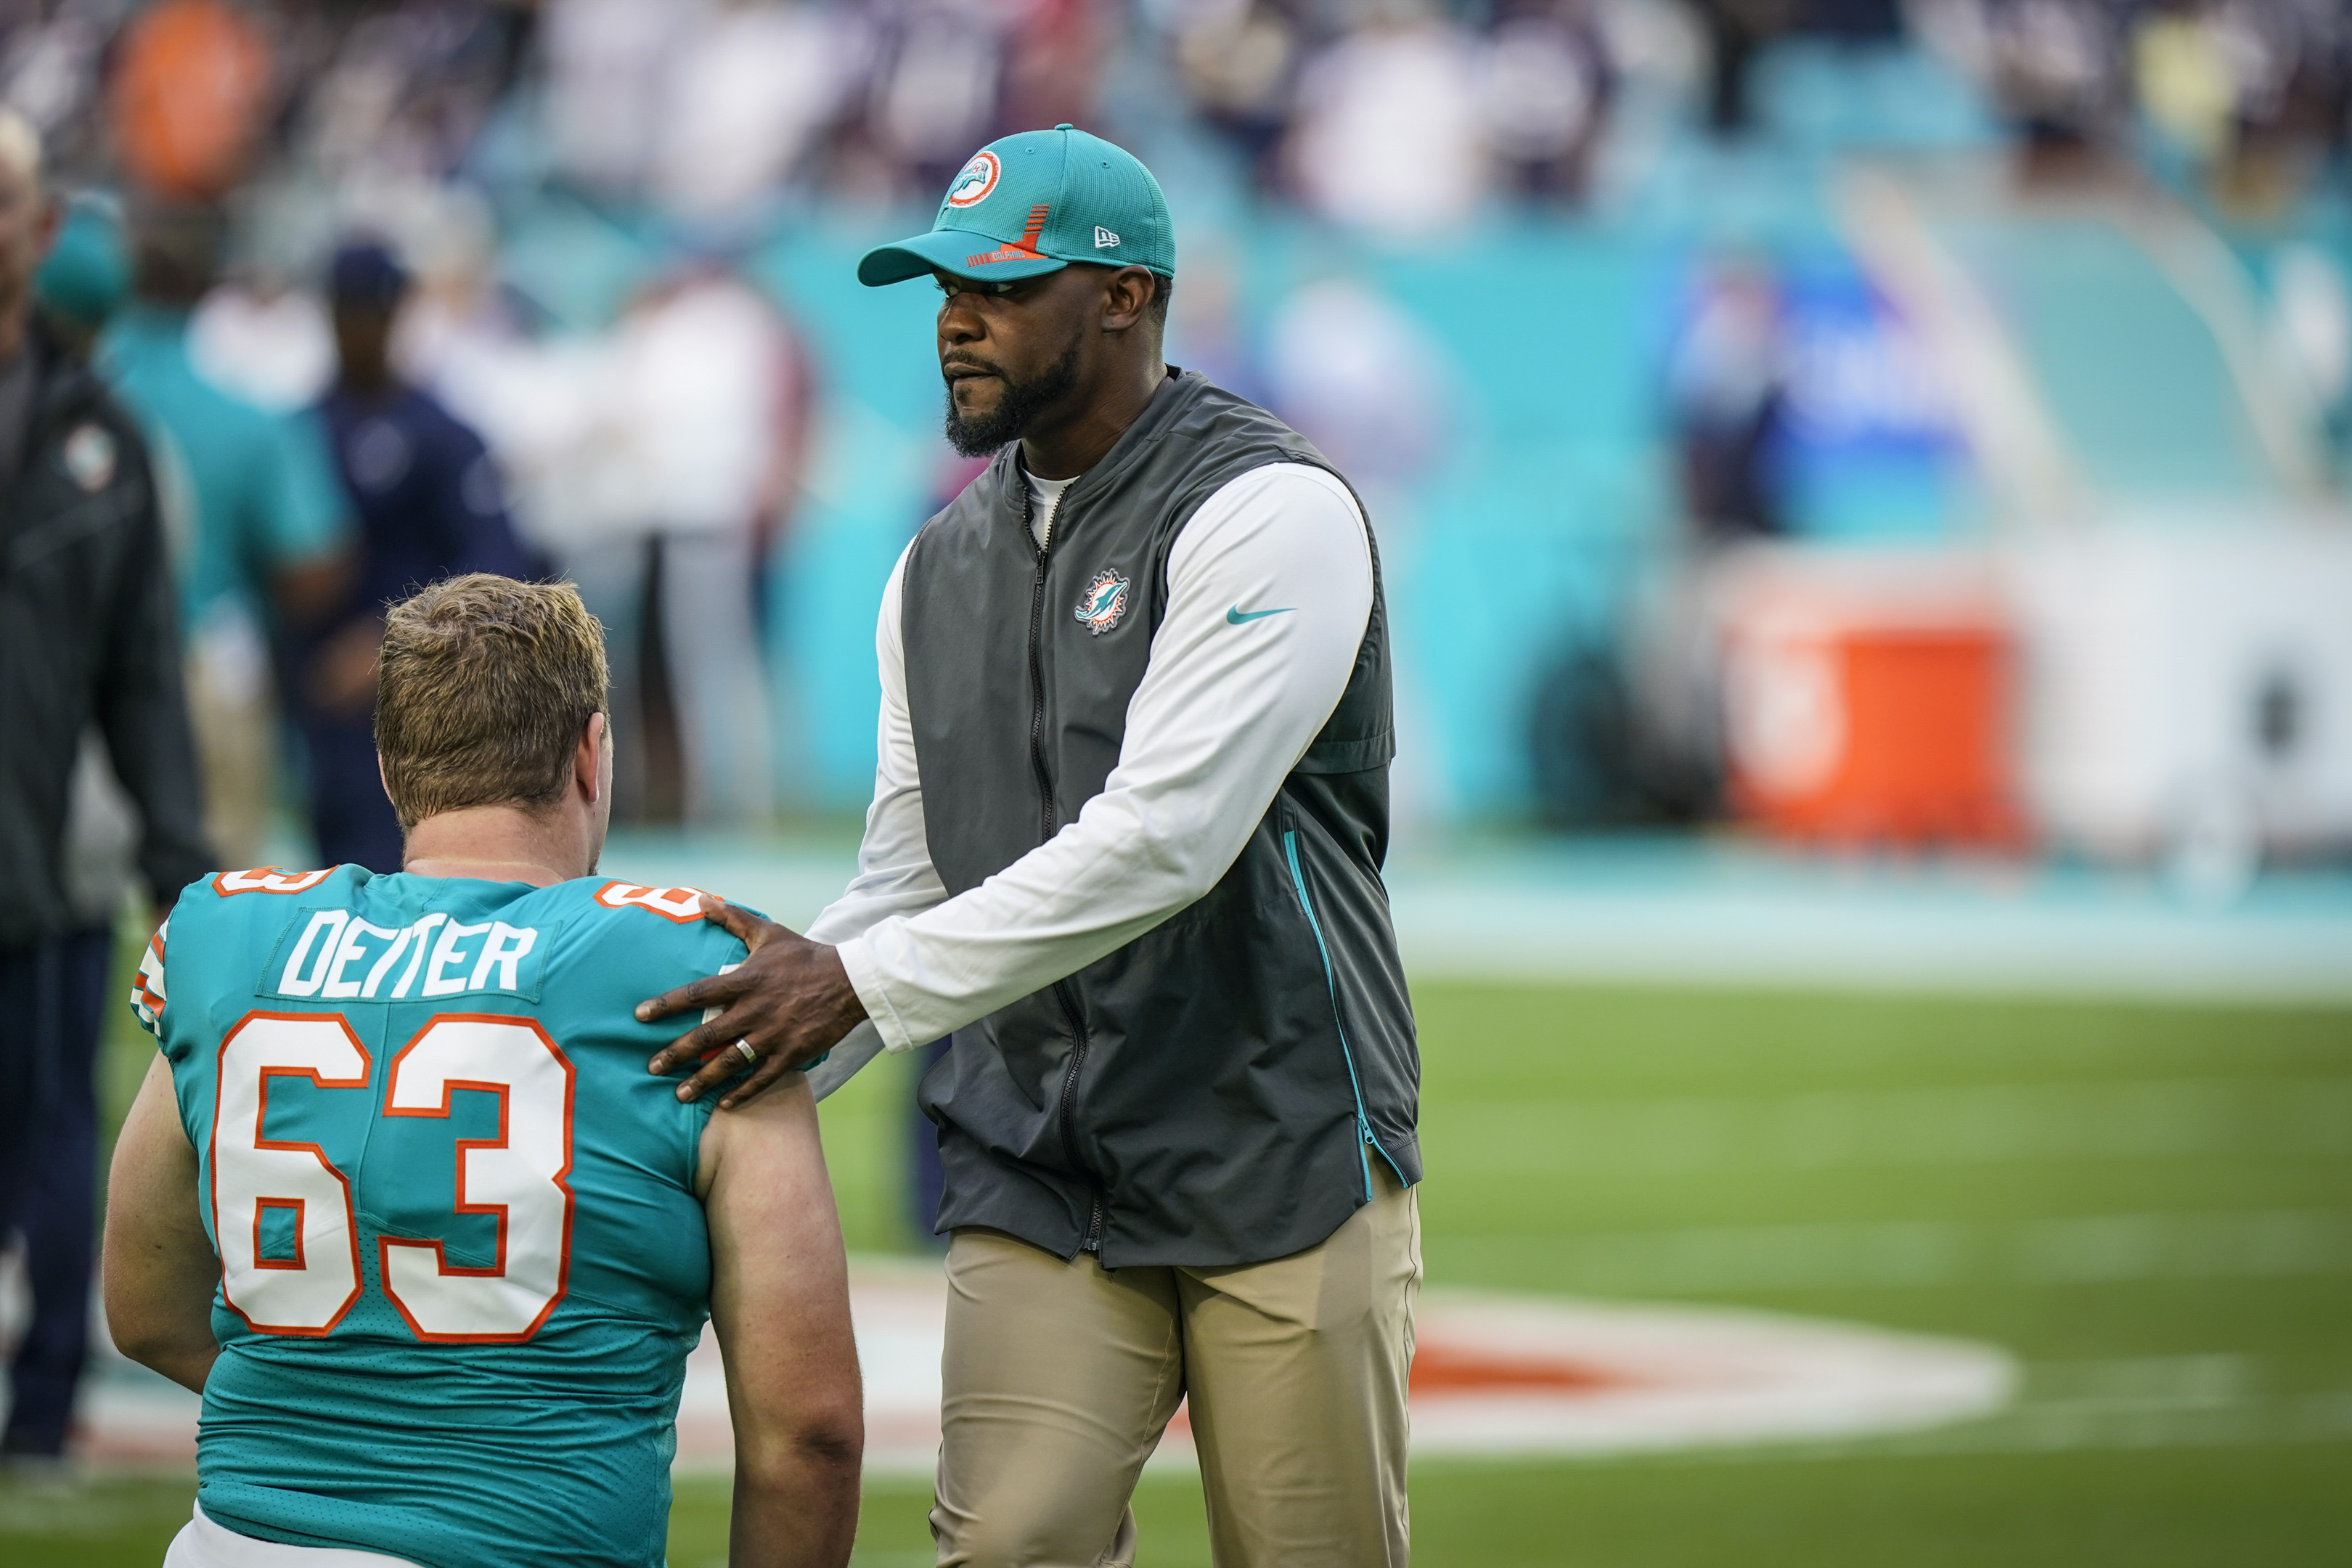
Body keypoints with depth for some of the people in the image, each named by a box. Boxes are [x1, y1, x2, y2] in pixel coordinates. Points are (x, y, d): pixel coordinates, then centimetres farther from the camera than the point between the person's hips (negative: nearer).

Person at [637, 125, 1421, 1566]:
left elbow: (1165, 836, -21)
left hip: (1281, 1163, -5)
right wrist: (731, 1070, 0)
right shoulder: (943, 566, 14)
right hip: (1035, 1176, 5)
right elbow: (907, 888, 16)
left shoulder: (1272, 512, -10)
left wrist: (865, 983, -24)